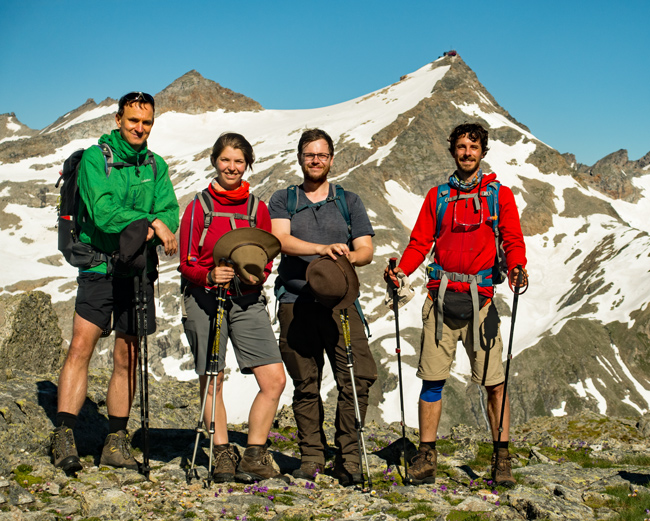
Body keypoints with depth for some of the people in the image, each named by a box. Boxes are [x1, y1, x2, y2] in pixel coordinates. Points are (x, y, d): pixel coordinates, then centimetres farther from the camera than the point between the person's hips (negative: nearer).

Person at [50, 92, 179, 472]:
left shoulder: (156, 165, 11)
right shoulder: (94, 158, -2)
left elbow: (170, 213, 0)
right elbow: (103, 211, -16)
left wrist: (154, 231, -21)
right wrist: (151, 221, -22)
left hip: (140, 270, 4)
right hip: (99, 267, -4)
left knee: (127, 357, 6)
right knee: (81, 346, -15)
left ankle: (116, 443, 13)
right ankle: (64, 436, -12)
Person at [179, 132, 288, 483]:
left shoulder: (257, 208, 11)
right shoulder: (198, 207, 3)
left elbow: (267, 259, 14)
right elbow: (187, 264, 2)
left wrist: (257, 274, -9)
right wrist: (209, 276, -18)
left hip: (248, 300, 3)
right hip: (205, 299, -2)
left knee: (275, 379, -6)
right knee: (211, 384, 2)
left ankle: (254, 457, 6)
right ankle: (223, 457, 15)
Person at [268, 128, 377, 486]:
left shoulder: (349, 202, 17)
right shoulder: (282, 200, 14)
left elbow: (366, 250, 8)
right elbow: (280, 240, -5)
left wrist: (348, 256, -16)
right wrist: (322, 249, -21)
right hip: (296, 302, 0)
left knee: (358, 376, -12)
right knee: (305, 385, 2)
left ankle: (348, 457, -3)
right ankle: (311, 456, 14)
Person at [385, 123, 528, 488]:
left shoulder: (500, 194, 10)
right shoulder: (437, 196, 16)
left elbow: (513, 240, 4)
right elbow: (421, 242, 12)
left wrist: (517, 267, -17)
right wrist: (401, 271, -6)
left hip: (480, 298, -1)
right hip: (441, 296, 2)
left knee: (493, 381, -3)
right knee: (433, 378, 0)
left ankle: (502, 458, 6)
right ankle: (427, 457, 8)